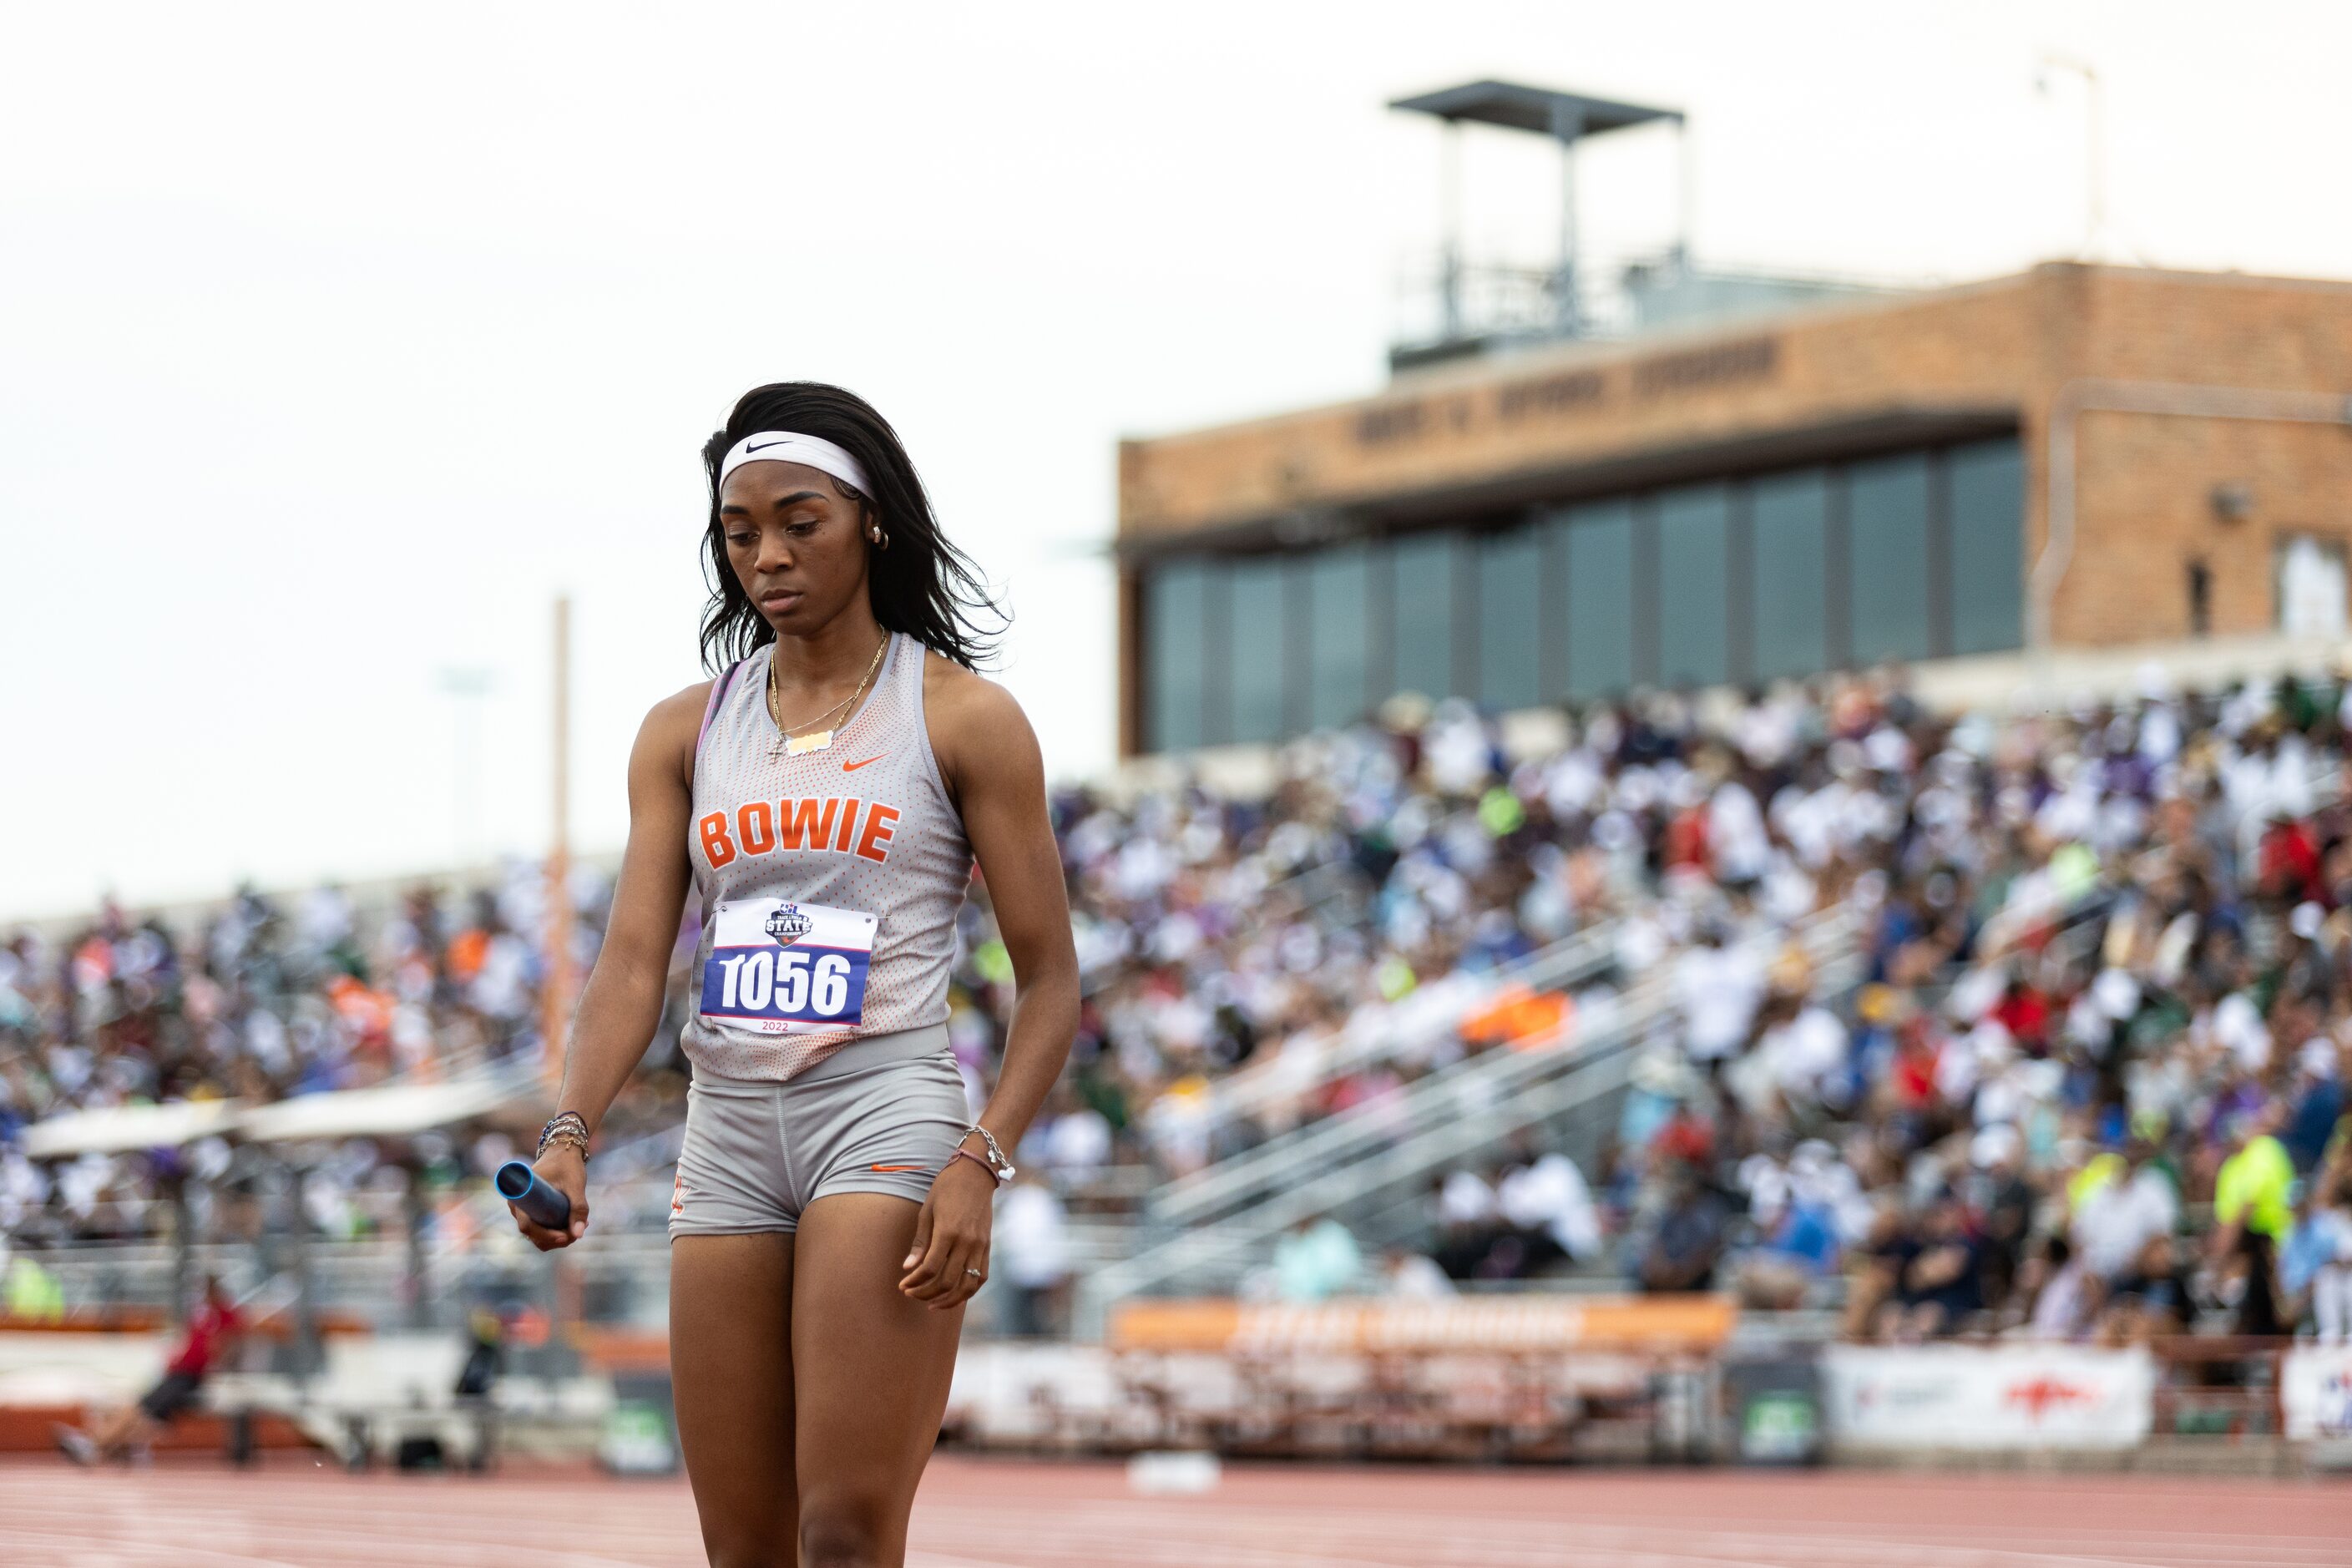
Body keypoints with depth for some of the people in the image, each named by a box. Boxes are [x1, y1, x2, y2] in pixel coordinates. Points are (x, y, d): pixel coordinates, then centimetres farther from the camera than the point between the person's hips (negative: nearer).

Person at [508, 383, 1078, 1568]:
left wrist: (978, 1165, -14)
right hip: (727, 1128, 5)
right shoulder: (686, 731, 11)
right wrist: (570, 1134, -15)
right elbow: (634, 957, 3)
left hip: (887, 1113, -5)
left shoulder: (963, 718, 0)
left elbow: (1049, 980, 0)